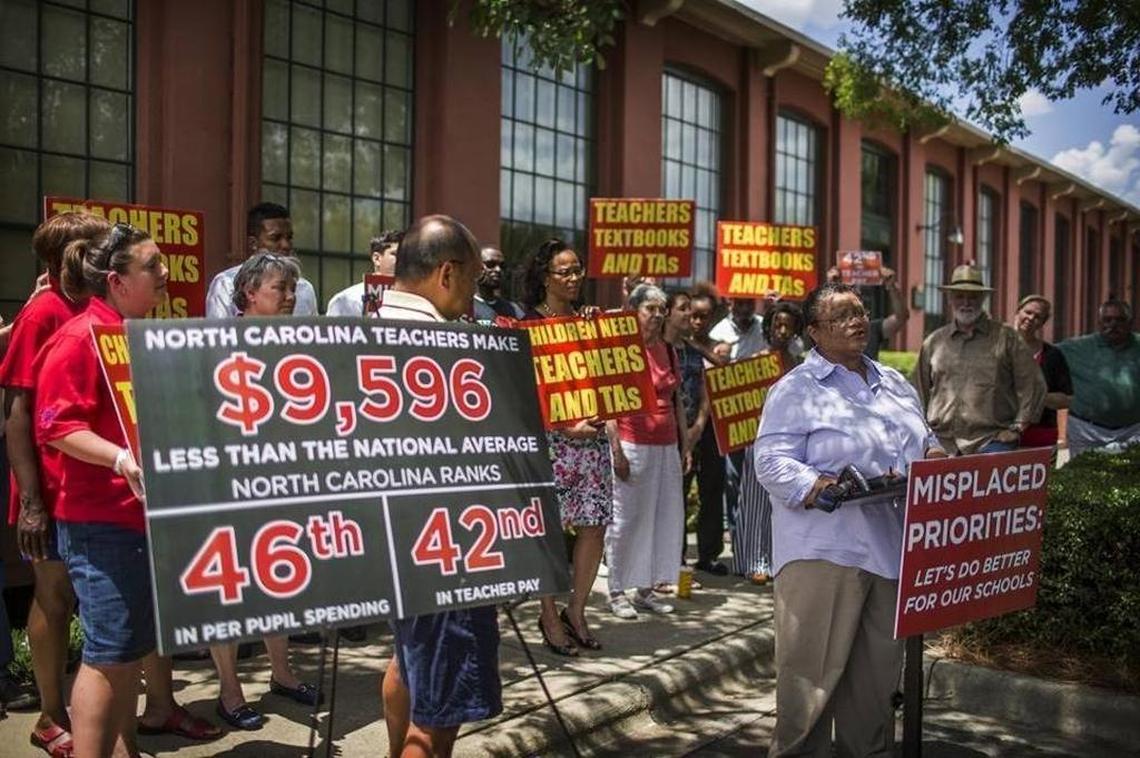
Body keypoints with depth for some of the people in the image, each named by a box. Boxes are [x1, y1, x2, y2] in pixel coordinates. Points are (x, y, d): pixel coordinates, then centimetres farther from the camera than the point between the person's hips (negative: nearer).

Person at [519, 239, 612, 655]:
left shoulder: (590, 319, 14)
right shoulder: (531, 324, -2)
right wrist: (567, 426, -18)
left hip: (594, 437, 5)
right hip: (550, 438, -5)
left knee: (594, 525, 5)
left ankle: (576, 610, 20)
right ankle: (549, 615, 14)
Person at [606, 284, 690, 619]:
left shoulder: (667, 350, 13)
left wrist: (684, 443, 14)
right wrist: (616, 450, -16)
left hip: (667, 446, 7)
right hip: (633, 445, -7)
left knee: (664, 516, 7)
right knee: (626, 518, -1)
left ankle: (646, 588, 18)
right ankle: (617, 591, 10)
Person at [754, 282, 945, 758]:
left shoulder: (895, 384, 17)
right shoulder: (796, 390, -6)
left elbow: (924, 440, 26)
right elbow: (772, 462, -14)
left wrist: (933, 454, 3)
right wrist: (818, 488, -29)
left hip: (892, 545, 7)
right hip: (825, 551, -6)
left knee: (879, 664, 16)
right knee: (814, 666, -1)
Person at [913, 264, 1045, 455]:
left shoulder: (1006, 338, 7)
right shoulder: (933, 342, 14)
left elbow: (1033, 386, 6)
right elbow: (920, 391, 19)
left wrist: (1018, 428, 0)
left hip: (990, 440, -2)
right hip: (940, 441, 2)